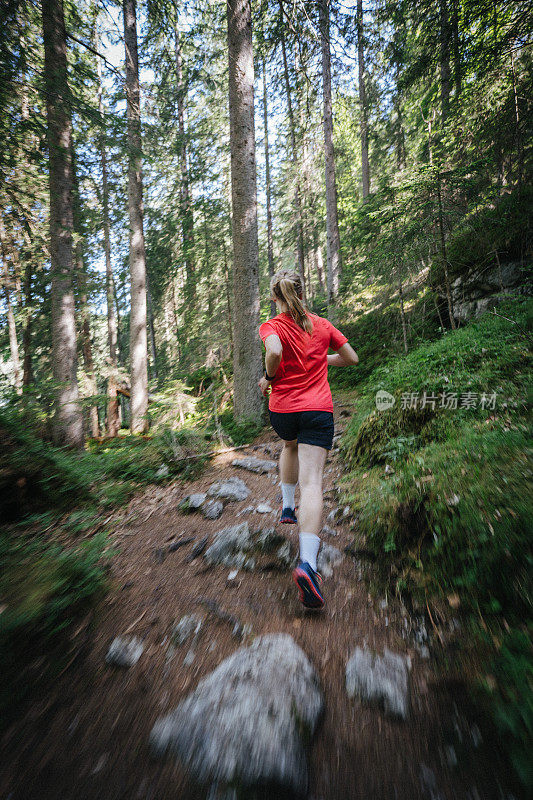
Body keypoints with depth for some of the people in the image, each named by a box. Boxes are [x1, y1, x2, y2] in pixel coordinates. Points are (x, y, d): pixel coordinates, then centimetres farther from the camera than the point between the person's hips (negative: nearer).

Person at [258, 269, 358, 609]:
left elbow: (275, 352, -24)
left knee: (291, 446, 34)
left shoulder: (271, 326, -1)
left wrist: (269, 377, -6)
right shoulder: (322, 324, 9)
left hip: (282, 409, 1)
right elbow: (352, 357, 14)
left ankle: (288, 506, 38)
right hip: (319, 409, 0)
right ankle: (308, 563, -22)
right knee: (312, 482, -9)